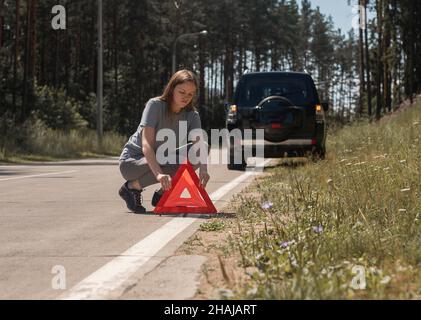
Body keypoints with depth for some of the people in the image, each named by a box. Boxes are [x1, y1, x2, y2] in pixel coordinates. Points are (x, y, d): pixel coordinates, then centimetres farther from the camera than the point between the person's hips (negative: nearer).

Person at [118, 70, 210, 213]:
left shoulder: (192, 115, -6)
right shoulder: (155, 105, -21)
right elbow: (146, 145, -30)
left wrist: (203, 169, -44)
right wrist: (158, 174, -46)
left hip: (162, 158, 6)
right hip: (132, 160, -6)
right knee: (175, 165, -34)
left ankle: (162, 192, -4)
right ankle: (131, 187, -10)